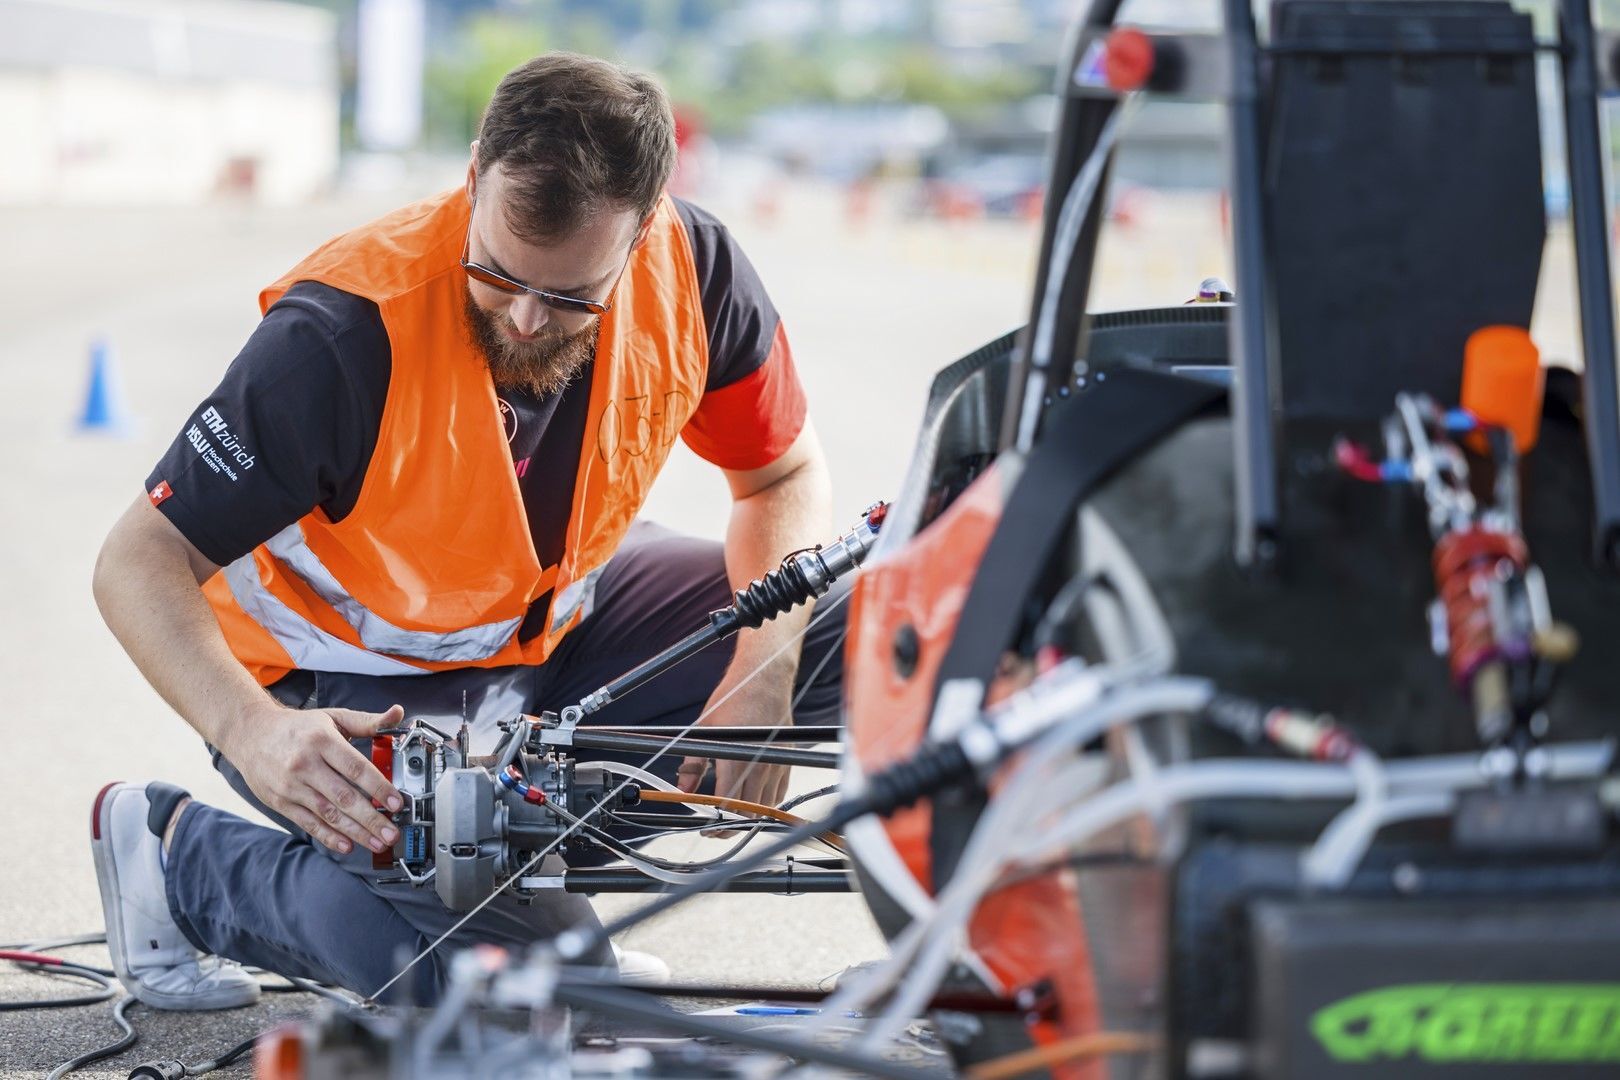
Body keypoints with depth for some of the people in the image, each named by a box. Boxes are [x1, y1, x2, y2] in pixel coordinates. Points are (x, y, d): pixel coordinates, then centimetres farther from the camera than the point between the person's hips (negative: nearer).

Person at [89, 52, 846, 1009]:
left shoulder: (692, 271, -19)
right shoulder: (348, 331, -32)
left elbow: (785, 475, -1)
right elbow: (141, 561, -28)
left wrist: (764, 671, -19)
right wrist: (250, 729, -46)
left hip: (560, 618, 6)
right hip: (361, 690, -6)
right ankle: (177, 856, -1)